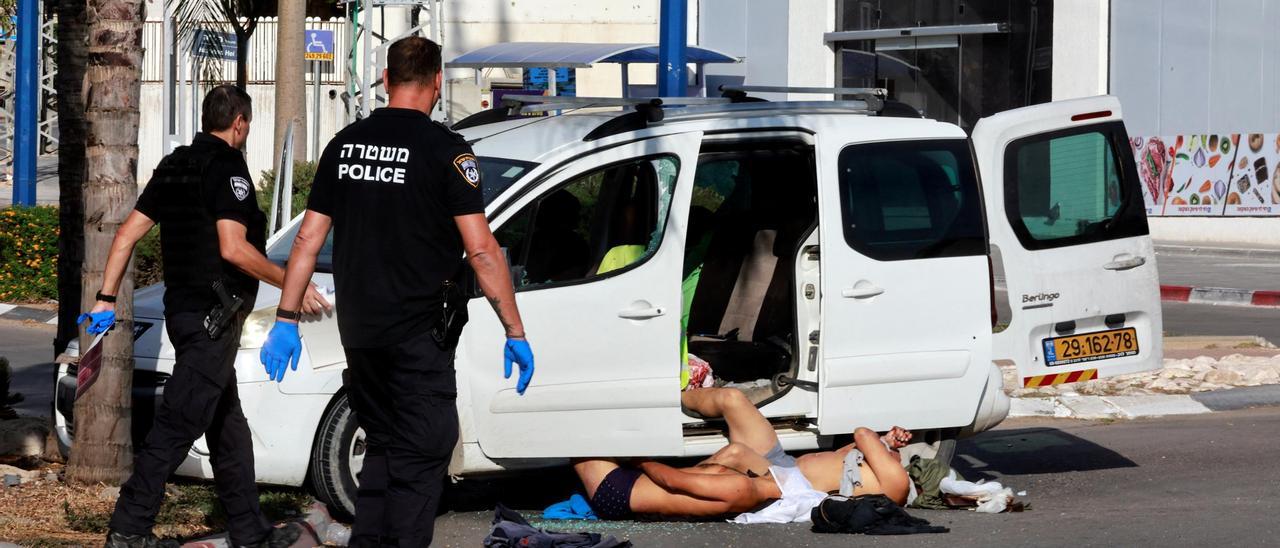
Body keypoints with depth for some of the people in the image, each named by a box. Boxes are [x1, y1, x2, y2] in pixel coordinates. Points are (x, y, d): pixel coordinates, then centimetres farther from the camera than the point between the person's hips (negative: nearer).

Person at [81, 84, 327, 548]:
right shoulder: (227, 167, -12)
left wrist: (106, 299, 13)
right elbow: (233, 248, -22)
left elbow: (127, 234, 11)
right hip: (213, 316, -10)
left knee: (227, 425, 15)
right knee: (179, 424, -8)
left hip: (182, 310, 10)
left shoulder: (174, 167, 13)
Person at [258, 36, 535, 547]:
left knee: (383, 447, 19)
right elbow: (481, 248, -14)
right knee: (420, 456, 0)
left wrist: (286, 321, 15)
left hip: (358, 331, 6)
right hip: (420, 333, -6)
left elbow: (308, 239, 9)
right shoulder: (444, 150, -10)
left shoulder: (346, 144, 7)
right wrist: (515, 333, -10)